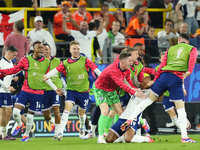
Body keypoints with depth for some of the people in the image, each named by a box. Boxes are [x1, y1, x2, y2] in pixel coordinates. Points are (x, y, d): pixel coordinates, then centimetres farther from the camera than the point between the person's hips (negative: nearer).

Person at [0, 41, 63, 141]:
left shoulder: (46, 62, 5)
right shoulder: (26, 60, -2)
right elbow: (14, 70, 3)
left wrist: (55, 89, 16)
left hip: (38, 93, 1)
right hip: (25, 91, -1)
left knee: (30, 114, 7)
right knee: (15, 112, -13)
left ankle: (26, 134, 30)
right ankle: (19, 125, 21)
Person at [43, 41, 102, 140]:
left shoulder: (85, 61, -1)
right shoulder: (66, 63, 2)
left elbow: (96, 69, -4)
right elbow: (56, 70, -6)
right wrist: (47, 76, -23)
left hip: (83, 91, 0)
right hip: (71, 90, 0)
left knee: (81, 112, 14)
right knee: (67, 108, -20)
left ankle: (81, 128, 46)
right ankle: (61, 132, -25)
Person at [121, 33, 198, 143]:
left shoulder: (170, 49, 25)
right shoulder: (192, 49, 17)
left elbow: (162, 65, 19)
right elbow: (192, 59, -6)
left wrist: (155, 80, 21)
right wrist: (189, 72, -19)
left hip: (164, 76, 3)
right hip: (177, 79, -3)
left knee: (149, 100, 12)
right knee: (181, 108, 0)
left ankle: (130, 119, 8)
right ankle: (184, 137, -1)